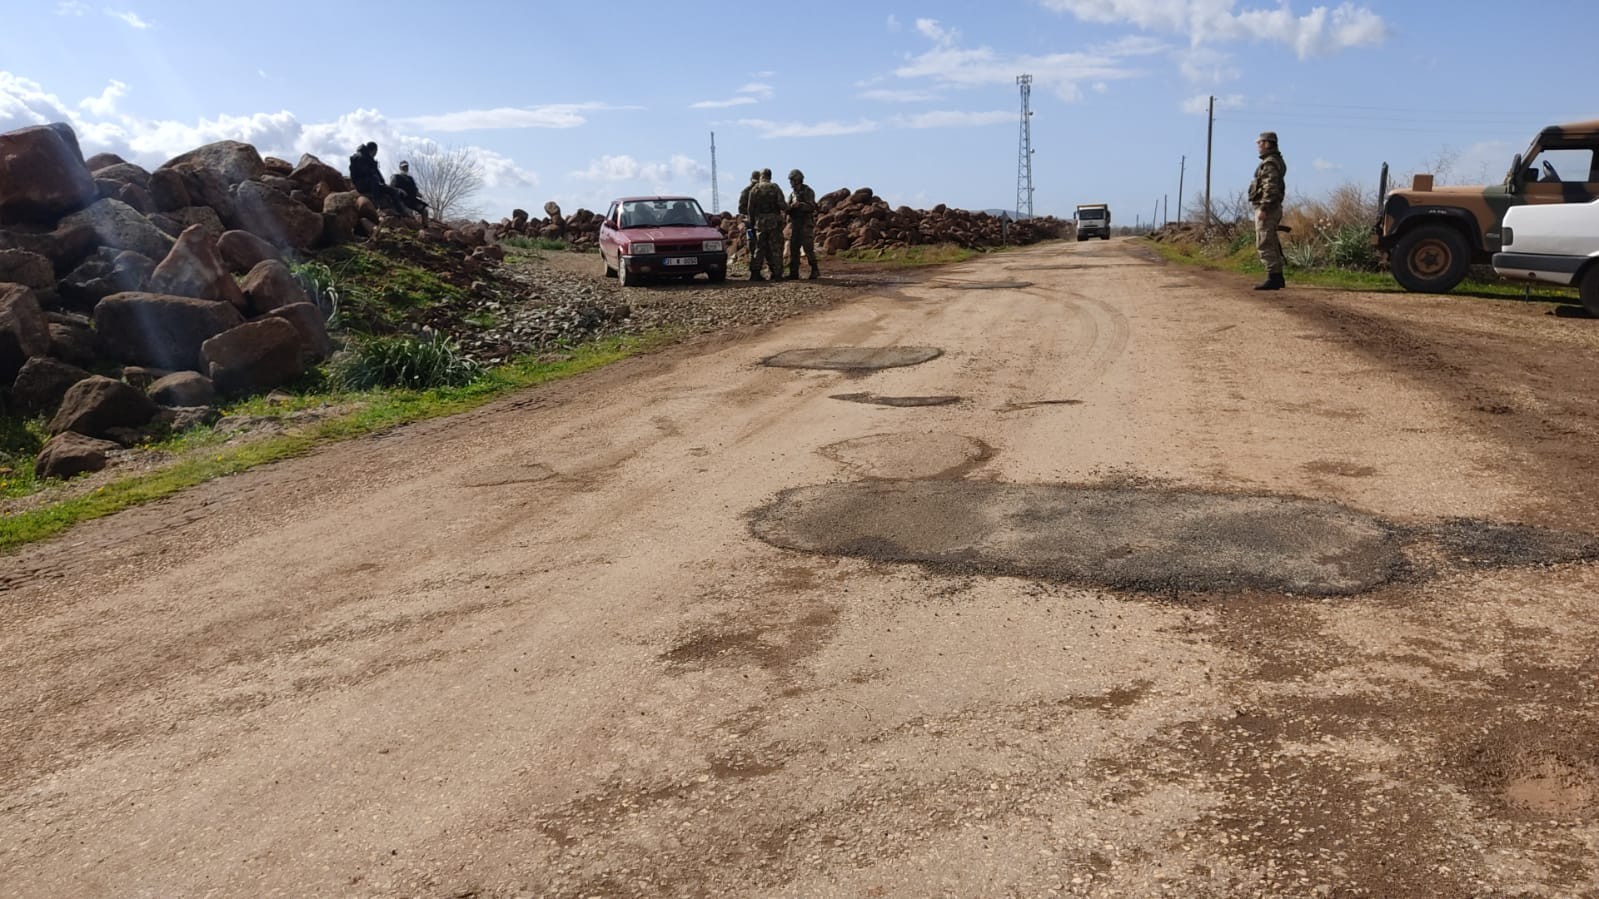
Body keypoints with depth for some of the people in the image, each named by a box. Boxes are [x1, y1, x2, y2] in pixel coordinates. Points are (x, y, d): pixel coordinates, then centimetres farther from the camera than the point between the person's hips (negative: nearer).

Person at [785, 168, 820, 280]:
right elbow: (788, 209, 17)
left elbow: (811, 207, -14)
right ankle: (793, 273, 6)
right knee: (793, 248, 3)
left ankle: (815, 271, -2)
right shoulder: (792, 193, 16)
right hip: (794, 223, 7)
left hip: (806, 223, -7)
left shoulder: (808, 191, -5)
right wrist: (790, 207, -6)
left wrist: (800, 205, -28)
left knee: (808, 248, -10)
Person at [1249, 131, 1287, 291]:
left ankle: (1273, 279, -14)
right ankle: (1277, 278, 16)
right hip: (1273, 209, 10)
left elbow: (1271, 188, -22)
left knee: (1264, 245, -11)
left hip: (1267, 209, -10)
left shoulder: (1270, 163, -13)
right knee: (1272, 245, 13)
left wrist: (1263, 209, -26)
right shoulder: (1275, 161, 19)